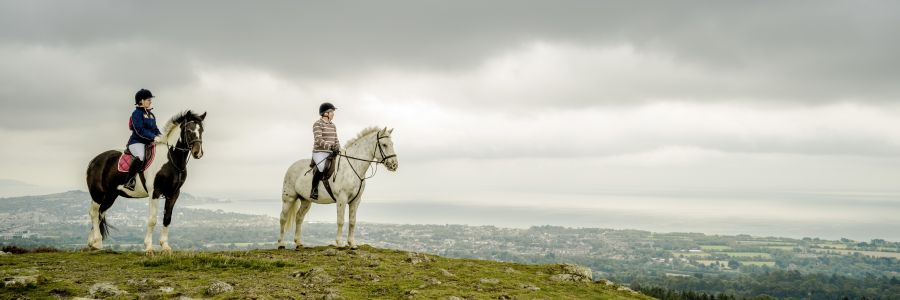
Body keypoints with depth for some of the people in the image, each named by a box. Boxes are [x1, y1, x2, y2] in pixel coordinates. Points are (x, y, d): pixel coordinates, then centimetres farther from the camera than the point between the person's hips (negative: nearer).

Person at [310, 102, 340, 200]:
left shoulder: (332, 126, 17)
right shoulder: (317, 124, -5)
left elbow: (336, 140, 19)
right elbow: (318, 140, -16)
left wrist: (338, 150, 0)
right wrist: (330, 147, -26)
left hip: (330, 153, 8)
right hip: (319, 152, -8)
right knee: (321, 167, -33)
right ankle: (314, 190, -22)